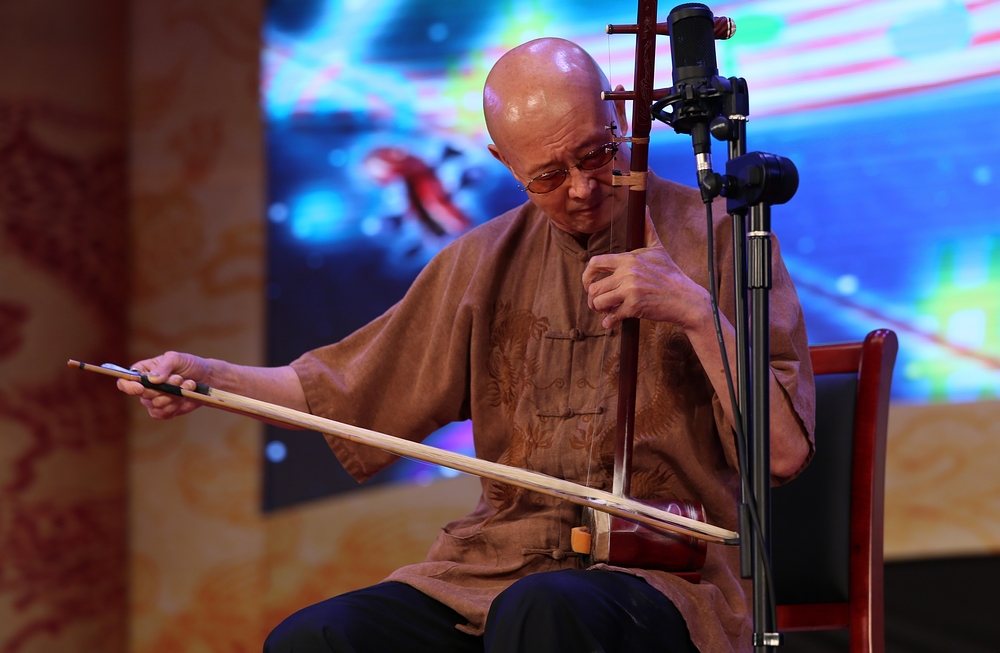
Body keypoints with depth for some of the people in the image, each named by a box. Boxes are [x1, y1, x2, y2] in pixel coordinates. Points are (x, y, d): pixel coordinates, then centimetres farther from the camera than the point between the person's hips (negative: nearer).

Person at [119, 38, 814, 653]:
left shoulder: (715, 238, 1)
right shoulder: (486, 261, 15)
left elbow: (784, 452, -7)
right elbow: (348, 388, 21)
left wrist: (695, 312, -19)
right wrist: (210, 376, 8)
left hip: (665, 574, -4)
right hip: (499, 562, 4)